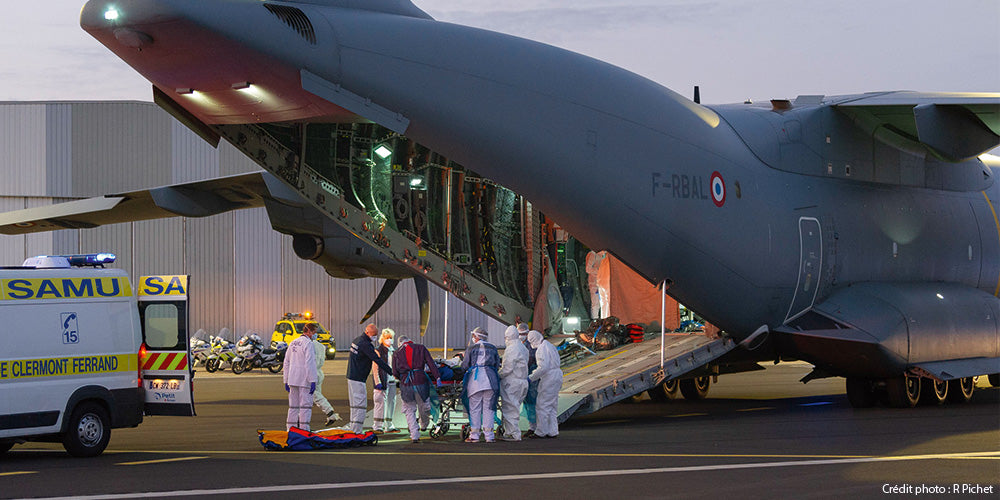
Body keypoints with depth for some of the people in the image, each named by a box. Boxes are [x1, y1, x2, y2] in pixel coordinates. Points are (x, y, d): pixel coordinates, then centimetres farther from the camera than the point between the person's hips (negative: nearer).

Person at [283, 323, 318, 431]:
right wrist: (313, 381, -17)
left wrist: (286, 381, 21)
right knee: (305, 406, -5)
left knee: (293, 406, 11)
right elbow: (310, 364, -17)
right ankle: (304, 431, -8)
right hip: (304, 380, -7)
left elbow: (286, 363, 17)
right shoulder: (308, 343, -10)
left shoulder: (292, 343, 14)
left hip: (292, 380, 7)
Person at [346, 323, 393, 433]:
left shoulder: (356, 341, 13)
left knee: (355, 404, 15)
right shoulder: (365, 344, -18)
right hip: (358, 379, -10)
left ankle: (352, 429, 19)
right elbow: (377, 360, -21)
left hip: (351, 376, 10)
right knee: (360, 405, -8)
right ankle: (356, 432, -10)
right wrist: (391, 371, -20)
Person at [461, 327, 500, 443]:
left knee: (475, 408, 2)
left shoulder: (471, 348, 4)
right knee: (488, 408, 6)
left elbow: (465, 365, 4)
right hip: (490, 379, 2)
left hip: (475, 379, -2)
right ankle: (489, 436, 4)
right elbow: (497, 365, 13)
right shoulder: (493, 348, 12)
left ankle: (474, 435, 1)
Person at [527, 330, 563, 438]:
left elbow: (543, 367, -22)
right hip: (557, 376, 10)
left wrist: (531, 377, -15)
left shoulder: (541, 349, -15)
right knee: (552, 406, 14)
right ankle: (553, 431, 15)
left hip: (549, 378, -10)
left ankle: (540, 432, -1)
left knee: (542, 406, -4)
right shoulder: (550, 346, 16)